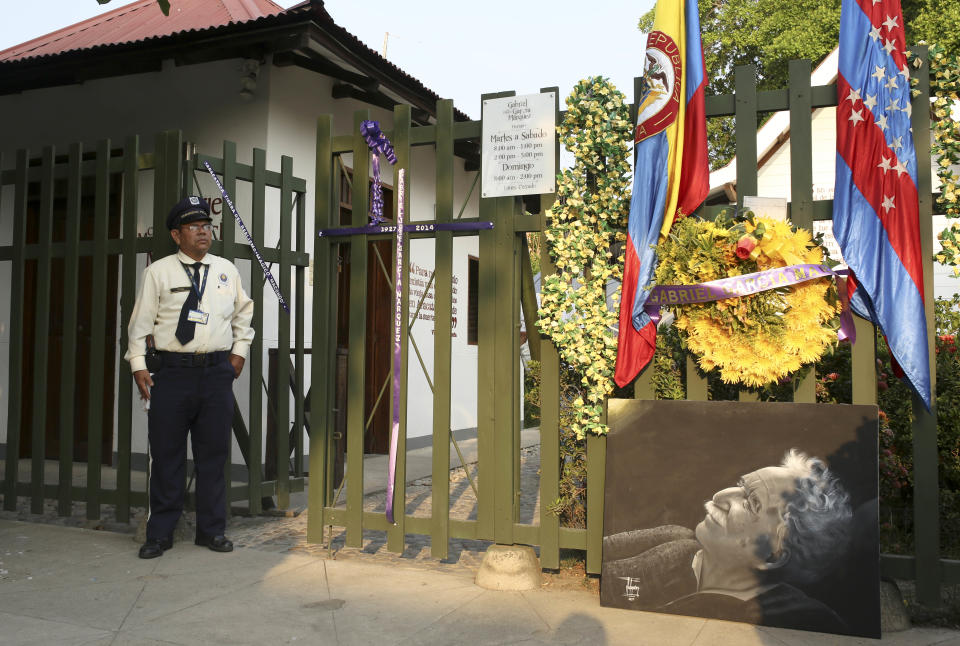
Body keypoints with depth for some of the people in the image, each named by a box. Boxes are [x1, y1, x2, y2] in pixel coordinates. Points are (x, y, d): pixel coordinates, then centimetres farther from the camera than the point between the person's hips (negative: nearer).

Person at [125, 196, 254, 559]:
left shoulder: (226, 270, 10)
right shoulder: (159, 272, 2)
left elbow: (244, 311, 23)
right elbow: (141, 321, 3)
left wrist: (239, 349, 15)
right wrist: (138, 365, -2)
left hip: (217, 371, 2)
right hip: (172, 372, -2)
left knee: (213, 454, 7)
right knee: (166, 455, 3)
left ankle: (212, 530, 20)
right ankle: (160, 534, 17)